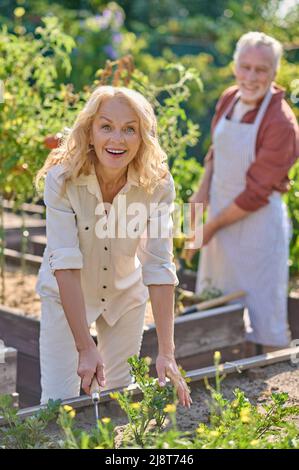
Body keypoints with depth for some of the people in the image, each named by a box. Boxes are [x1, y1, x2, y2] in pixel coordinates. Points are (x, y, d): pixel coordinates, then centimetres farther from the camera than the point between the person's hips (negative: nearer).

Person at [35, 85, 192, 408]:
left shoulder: (157, 184, -22)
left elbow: (159, 268, -24)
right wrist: (85, 348, -35)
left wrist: (166, 352, -29)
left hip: (125, 294, 2)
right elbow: (66, 264, -30)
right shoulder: (62, 178, -27)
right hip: (66, 295, -2)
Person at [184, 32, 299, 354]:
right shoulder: (228, 99, 0)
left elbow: (256, 193, -20)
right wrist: (204, 189, 0)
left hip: (258, 220, -8)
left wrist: (212, 226, -15)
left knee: (261, 308, 4)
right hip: (221, 210, 8)